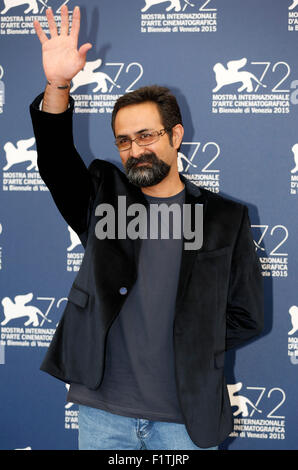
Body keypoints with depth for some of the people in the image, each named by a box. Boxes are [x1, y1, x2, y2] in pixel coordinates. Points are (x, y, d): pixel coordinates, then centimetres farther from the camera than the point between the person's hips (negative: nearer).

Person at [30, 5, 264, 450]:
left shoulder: (226, 218, 0)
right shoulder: (103, 196, 5)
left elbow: (246, 316, 3)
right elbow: (56, 162, -12)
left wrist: (188, 346, -5)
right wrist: (58, 85, -26)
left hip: (186, 416, -1)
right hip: (102, 411, 1)